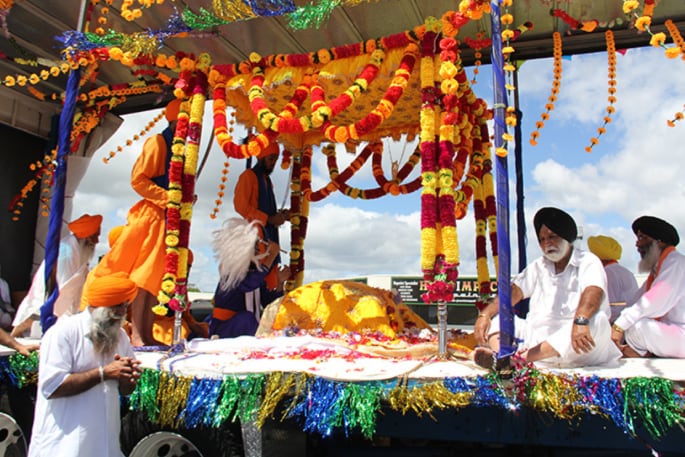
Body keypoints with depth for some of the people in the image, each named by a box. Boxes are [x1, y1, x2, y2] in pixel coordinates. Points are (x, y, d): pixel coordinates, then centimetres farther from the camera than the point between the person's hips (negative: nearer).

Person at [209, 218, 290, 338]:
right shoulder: (231, 273, -14)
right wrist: (272, 255, -31)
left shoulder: (256, 273, 4)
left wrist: (279, 283, -10)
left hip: (247, 330, 7)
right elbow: (249, 284, -38)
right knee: (247, 317, -32)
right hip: (221, 332, -7)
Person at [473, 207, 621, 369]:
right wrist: (485, 314, -8)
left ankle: (521, 357, -45)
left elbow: (593, 292, -18)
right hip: (537, 339, 5)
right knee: (499, 320, -5)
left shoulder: (587, 262, 2)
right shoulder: (539, 266, 19)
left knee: (597, 321, -32)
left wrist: (580, 321, -39)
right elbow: (514, 292, 8)